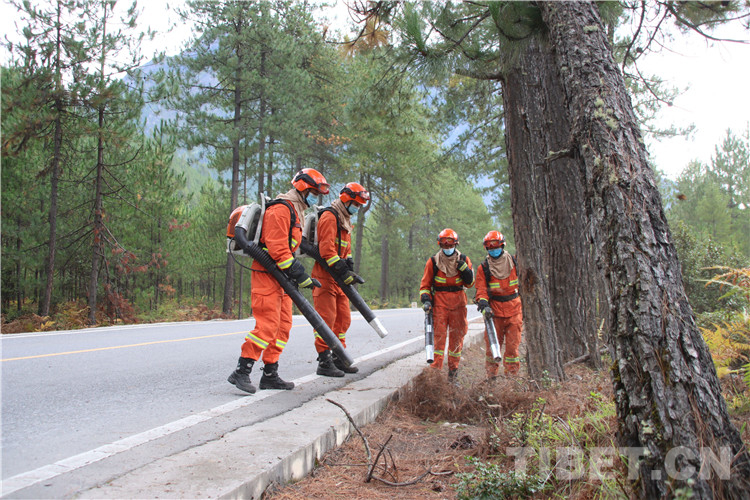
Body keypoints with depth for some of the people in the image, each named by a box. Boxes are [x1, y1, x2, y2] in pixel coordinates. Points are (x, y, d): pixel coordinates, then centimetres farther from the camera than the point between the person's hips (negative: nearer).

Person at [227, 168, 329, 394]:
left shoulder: (295, 211, 21)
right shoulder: (281, 209, -13)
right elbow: (277, 248, -21)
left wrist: (299, 274, 17)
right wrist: (299, 275, -21)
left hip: (281, 277, 10)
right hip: (267, 275, -10)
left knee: (283, 326, 9)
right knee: (267, 325, -14)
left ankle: (270, 375, 15)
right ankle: (241, 372, -7)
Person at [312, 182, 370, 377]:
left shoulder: (345, 221, 21)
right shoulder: (329, 217, -11)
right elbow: (326, 249, -22)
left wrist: (349, 270, 7)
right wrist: (343, 272, -24)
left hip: (338, 278, 10)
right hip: (325, 275, -10)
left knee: (343, 319, 12)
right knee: (326, 318, -8)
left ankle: (338, 359, 22)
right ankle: (324, 362, -3)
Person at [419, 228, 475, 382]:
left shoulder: (463, 260, 8)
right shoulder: (433, 261, 5)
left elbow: (470, 283, 3)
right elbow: (425, 284, 9)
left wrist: (463, 267, -10)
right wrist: (426, 300, -5)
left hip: (458, 303, 2)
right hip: (439, 303, -2)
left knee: (457, 336, 7)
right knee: (438, 335, -9)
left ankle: (453, 371, 18)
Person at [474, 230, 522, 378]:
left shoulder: (514, 262, 7)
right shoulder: (484, 268, 4)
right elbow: (481, 289, -1)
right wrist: (484, 305, -18)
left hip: (514, 309, 0)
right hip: (495, 309, 0)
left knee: (513, 343, 0)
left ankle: (511, 375, 10)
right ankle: (491, 375, 10)